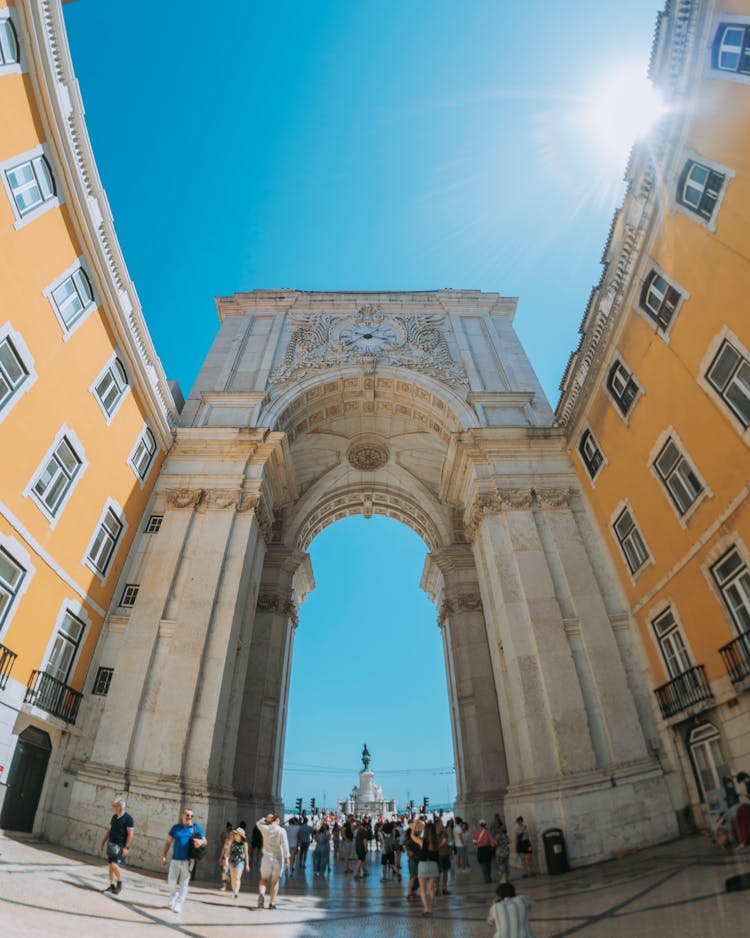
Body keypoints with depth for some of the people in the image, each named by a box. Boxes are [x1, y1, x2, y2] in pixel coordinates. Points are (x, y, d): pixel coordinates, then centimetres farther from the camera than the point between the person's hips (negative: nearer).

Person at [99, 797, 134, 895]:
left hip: (120, 846, -7)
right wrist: (103, 842, 17)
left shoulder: (128, 818, -16)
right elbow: (109, 830, 19)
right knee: (111, 865, 11)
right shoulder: (114, 817, 7)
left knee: (115, 865, -14)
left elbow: (130, 834, -16)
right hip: (111, 844, 7)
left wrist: (126, 847, -20)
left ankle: (119, 883, 8)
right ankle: (112, 885, 25)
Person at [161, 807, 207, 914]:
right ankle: (173, 897, 38)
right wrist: (164, 856, 3)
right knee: (171, 882, 8)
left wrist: (200, 842, -20)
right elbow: (168, 842, 11)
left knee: (184, 883, -1)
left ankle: (178, 905, 14)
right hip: (175, 860, 2)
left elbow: (205, 841, 2)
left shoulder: (196, 827, 1)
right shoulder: (175, 827, 5)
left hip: (188, 861, -2)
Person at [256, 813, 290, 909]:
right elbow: (285, 845, -12)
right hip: (278, 859, -1)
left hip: (267, 858, 1)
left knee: (264, 880, 15)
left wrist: (265, 819, 1)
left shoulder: (265, 829, -4)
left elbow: (259, 823, 17)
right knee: (275, 882, 14)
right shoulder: (282, 831, -10)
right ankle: (272, 903, 15)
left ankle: (261, 894, -10)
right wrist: (287, 858, -7)